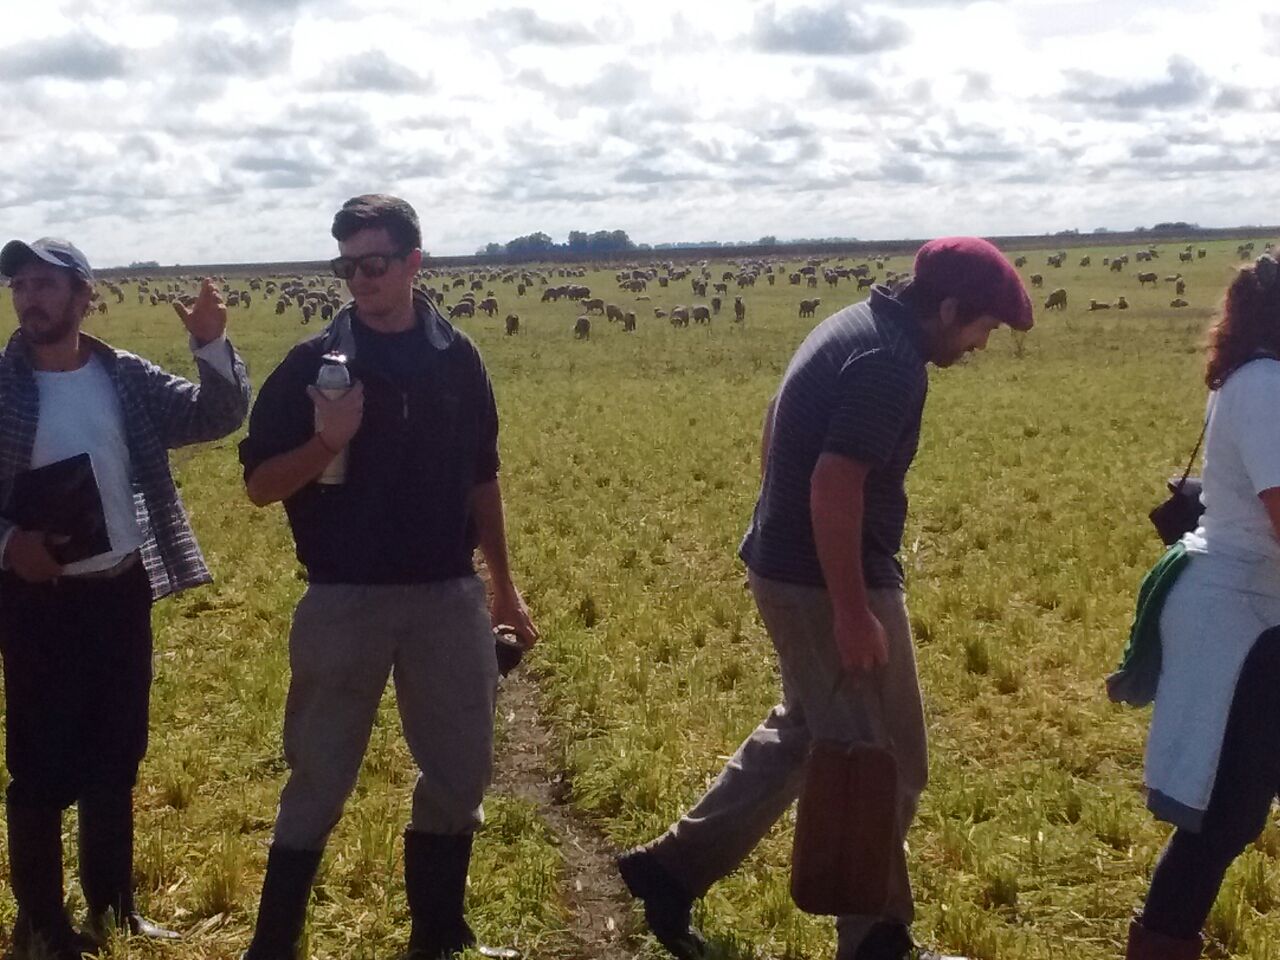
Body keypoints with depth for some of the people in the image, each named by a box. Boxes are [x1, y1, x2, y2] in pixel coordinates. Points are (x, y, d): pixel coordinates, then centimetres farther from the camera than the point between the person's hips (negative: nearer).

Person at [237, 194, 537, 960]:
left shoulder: (456, 357, 3)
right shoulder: (313, 363, -5)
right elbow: (261, 485, -4)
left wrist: (504, 586, 13)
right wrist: (326, 442, -22)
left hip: (448, 597, 3)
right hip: (343, 602, -3)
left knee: (460, 775, 10)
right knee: (319, 781, 5)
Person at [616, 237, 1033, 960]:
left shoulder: (856, 327, 10)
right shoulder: (890, 363, -21)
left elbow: (779, 433, 19)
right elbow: (835, 486, -27)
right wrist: (853, 614, -24)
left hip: (787, 566, 10)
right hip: (828, 581, -10)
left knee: (804, 731, 22)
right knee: (885, 765, 4)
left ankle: (675, 866, 27)